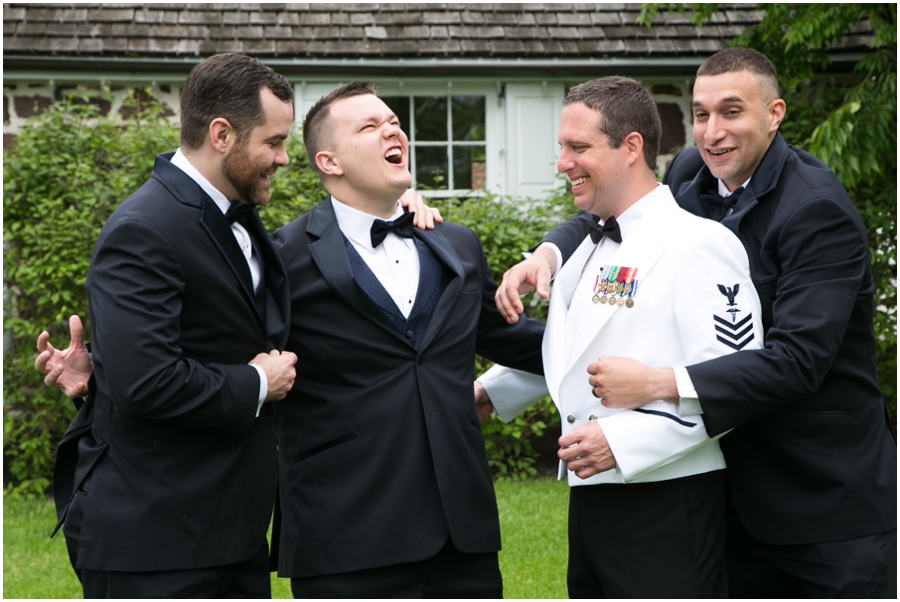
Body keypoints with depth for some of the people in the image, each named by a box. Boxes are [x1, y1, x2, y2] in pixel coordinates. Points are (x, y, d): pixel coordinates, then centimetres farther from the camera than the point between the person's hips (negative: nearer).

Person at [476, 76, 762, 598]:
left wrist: (624, 441, -24)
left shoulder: (699, 246, -14)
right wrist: (489, 391, 20)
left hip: (668, 504, -8)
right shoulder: (591, 249, 15)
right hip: (593, 496, 9)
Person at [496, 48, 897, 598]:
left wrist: (657, 382, -35)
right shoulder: (692, 174, 1)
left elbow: (797, 361, -29)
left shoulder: (817, 211, -20)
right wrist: (548, 253, -6)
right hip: (740, 489, 6)